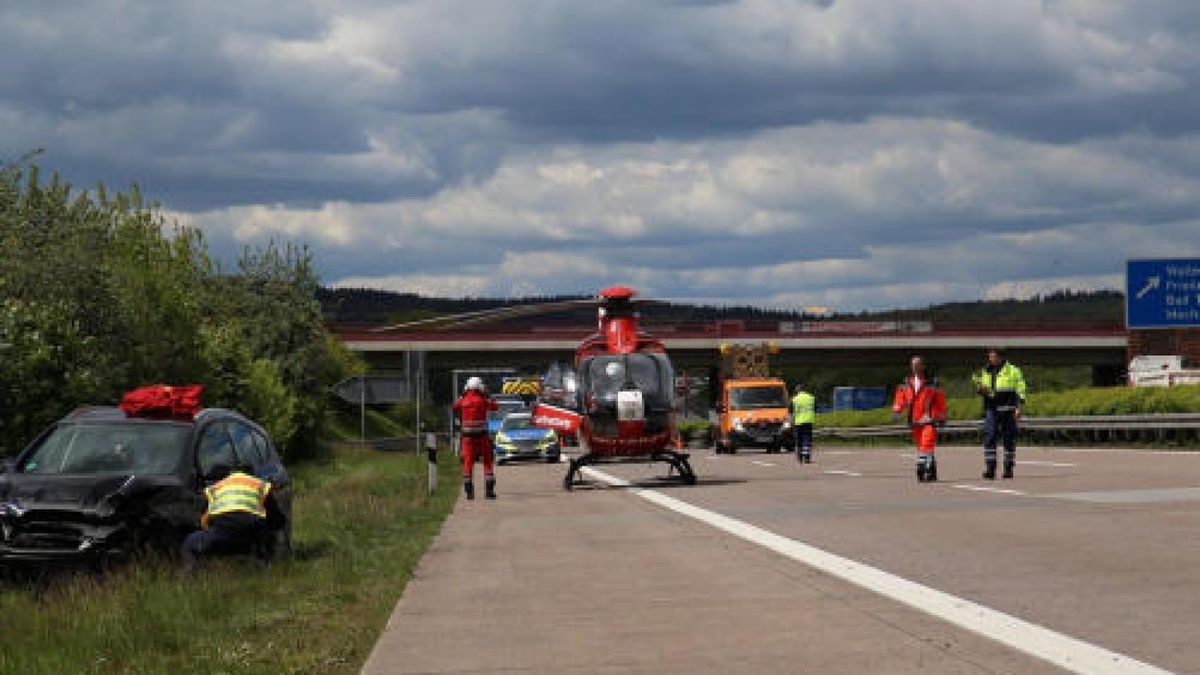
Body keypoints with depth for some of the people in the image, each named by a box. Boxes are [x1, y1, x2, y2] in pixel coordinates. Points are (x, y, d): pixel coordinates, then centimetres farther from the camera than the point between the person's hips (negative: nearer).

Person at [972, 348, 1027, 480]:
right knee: (989, 438, -8)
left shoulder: (1013, 371, 1)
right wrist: (980, 388, -1)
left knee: (1009, 439, 2)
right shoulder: (985, 372, 14)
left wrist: (1018, 407, -12)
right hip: (991, 410, 3)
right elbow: (981, 389, 23)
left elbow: (1020, 390, -2)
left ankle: (1008, 469, 11)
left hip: (1007, 409, -3)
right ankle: (990, 469, -9)